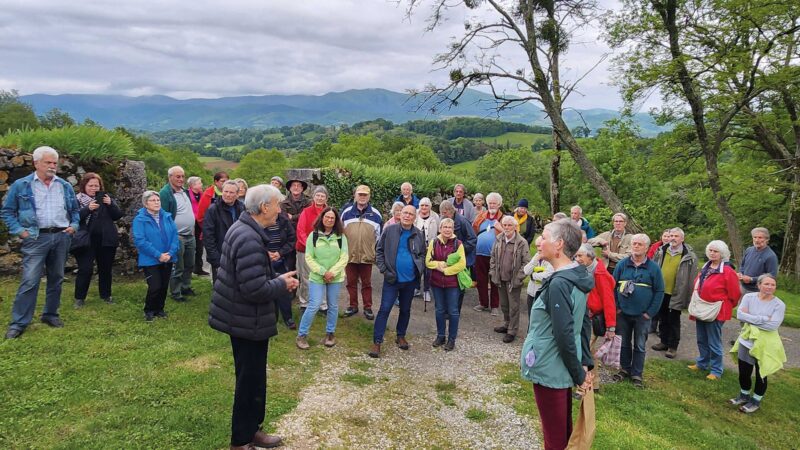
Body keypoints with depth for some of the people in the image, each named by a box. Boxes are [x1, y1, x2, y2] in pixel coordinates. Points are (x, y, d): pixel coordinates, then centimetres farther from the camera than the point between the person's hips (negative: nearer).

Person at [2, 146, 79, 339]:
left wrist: (74, 225, 5)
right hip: (36, 238, -4)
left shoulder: (65, 186, 10)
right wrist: (18, 230, -6)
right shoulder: (21, 185, 0)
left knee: (56, 278, 11)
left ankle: (50, 314, 24)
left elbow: (75, 210, 21)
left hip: (61, 237, 4)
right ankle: (18, 323, 0)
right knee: (29, 281, -8)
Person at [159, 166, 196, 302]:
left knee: (189, 265, 17)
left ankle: (186, 287, 32)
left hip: (190, 235, 8)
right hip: (176, 237, -8)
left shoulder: (185, 191, 11)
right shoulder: (165, 193, -15)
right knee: (177, 267, 2)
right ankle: (175, 293, 14)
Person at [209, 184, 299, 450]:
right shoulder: (250, 239, -27)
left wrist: (277, 280, 5)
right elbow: (255, 289, -31)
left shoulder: (243, 229, 7)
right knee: (251, 381, 6)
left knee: (252, 378, 21)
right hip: (249, 322, -10)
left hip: (242, 318, 10)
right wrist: (282, 284, -14)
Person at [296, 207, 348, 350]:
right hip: (317, 277, -2)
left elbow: (344, 257, -5)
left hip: (336, 277, 2)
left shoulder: (341, 237, -1)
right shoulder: (313, 235, -4)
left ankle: (330, 333, 28)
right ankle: (301, 335, 8)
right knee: (314, 306, -6)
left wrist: (332, 272, -16)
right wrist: (323, 272, -15)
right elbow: (309, 258, -6)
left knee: (333, 306, 11)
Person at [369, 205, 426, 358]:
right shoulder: (390, 230, -7)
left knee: (405, 309, 16)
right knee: (384, 309, -4)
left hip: (410, 279, 3)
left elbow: (423, 254, 12)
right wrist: (383, 269, -9)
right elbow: (379, 250, -1)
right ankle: (377, 342, 2)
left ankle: (401, 336, 34)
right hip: (392, 278, -3)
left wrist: (419, 268, -4)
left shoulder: (418, 234, -1)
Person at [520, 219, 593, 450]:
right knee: (564, 429, 23)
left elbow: (564, 336, -25)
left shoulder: (558, 284, -26)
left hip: (550, 370, -9)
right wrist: (586, 363, 11)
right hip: (563, 368, 9)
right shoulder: (577, 277, 3)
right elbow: (584, 323, 10)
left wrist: (579, 375, -14)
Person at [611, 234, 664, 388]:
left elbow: (659, 291, -3)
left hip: (642, 315, -1)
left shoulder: (653, 268, -5)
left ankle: (637, 374, 21)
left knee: (639, 346, 10)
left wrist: (650, 312, -7)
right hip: (622, 313, 1)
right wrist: (616, 307, -4)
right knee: (624, 343, 13)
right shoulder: (622, 264, -2)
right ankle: (625, 369, 30)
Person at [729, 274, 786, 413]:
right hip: (747, 341, 3)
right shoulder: (749, 297, -6)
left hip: (766, 345, -2)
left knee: (761, 375, 11)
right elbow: (740, 315, -17)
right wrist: (764, 319, -20)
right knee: (743, 372, 14)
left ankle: (756, 401, 31)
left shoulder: (779, 304, -13)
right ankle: (744, 396, 38)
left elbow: (773, 325, -22)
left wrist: (751, 319, -18)